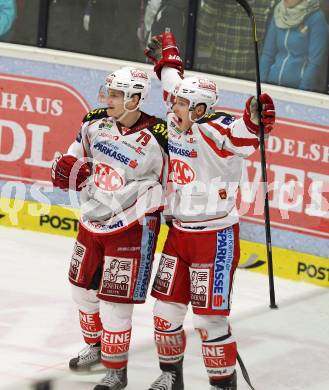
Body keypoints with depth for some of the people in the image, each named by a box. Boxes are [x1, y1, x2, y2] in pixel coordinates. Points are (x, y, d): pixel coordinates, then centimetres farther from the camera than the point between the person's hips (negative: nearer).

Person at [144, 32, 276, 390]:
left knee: (209, 318, -6)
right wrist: (166, 59, 39)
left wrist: (255, 121, -62)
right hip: (179, 232, 8)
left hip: (215, 236, -8)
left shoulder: (215, 133, -18)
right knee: (166, 310, 12)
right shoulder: (177, 124, 4)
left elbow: (242, 135, -41)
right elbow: (174, 86, 25)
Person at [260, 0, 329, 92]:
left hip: (304, 90, -5)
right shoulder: (278, 16, 7)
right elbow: (268, 54, 11)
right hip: (274, 86, 5)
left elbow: (316, 63, -13)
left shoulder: (316, 19, -9)